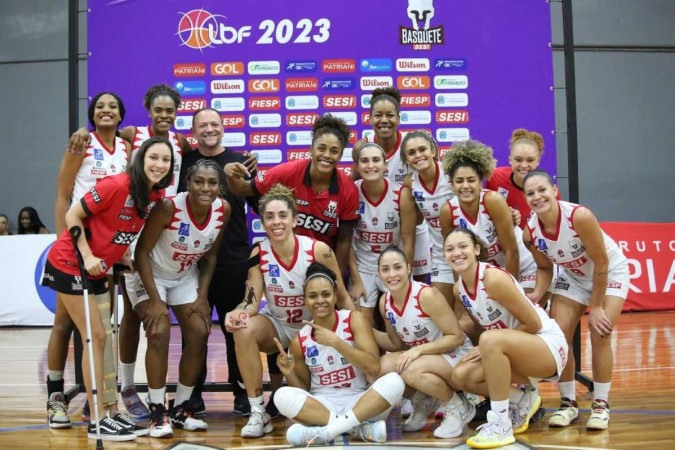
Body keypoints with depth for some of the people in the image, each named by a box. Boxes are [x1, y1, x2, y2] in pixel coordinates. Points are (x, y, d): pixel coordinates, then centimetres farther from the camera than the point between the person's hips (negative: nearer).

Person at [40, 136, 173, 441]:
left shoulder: (158, 195, -3)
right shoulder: (116, 185, -24)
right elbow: (73, 216, -17)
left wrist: (119, 257, 2)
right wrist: (87, 256, -23)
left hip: (97, 269, 7)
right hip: (70, 265, -7)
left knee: (99, 337, 11)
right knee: (95, 337, -7)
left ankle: (102, 411, 20)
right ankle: (97, 420, 0)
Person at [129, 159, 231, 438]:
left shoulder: (223, 210, -17)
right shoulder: (168, 207, -31)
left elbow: (210, 256, -2)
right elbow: (142, 251, -23)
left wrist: (202, 296, -9)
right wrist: (155, 300, -26)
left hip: (186, 276, 5)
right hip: (149, 274, -5)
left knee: (199, 334, -5)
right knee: (160, 333, -21)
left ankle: (181, 408, 11)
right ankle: (157, 412, -8)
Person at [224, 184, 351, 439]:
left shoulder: (318, 250, -19)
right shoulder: (258, 254, -13)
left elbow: (343, 298, -10)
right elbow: (252, 301, -15)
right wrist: (237, 312, -37)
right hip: (277, 326, 2)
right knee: (243, 330, -29)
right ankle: (258, 413, -20)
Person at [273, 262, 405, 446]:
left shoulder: (354, 320, -5)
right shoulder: (300, 341, -1)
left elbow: (374, 368, -16)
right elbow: (304, 389, 9)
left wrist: (335, 342, -23)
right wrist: (290, 374, -12)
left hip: (359, 402, -1)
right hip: (321, 406, 1)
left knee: (393, 381, -29)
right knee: (283, 396, -27)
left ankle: (327, 431, -30)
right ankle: (359, 428, -26)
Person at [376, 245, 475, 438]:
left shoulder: (426, 294, -23)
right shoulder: (384, 302, -3)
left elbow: (457, 337, -20)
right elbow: (397, 344, 5)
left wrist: (419, 349, -28)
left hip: (455, 356, -6)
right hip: (421, 357, 7)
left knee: (412, 371, -35)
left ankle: (458, 407, -7)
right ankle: (424, 401, 9)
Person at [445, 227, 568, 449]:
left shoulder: (494, 278, -24)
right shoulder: (459, 288, 1)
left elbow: (534, 324, -19)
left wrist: (487, 345, -16)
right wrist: (484, 347, -6)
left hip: (548, 345, -8)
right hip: (517, 349, 8)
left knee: (491, 340, -35)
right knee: (461, 376, -7)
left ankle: (501, 426, -22)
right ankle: (523, 402, 16)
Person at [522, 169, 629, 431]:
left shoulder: (579, 216, -37)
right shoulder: (530, 232, -23)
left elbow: (601, 263, -26)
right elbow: (545, 267, -4)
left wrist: (597, 307, -21)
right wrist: (537, 294, -24)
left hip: (610, 273, -4)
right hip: (572, 276, 4)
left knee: (599, 335, -13)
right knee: (558, 337, -5)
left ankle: (601, 405, 3)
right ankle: (568, 403, 10)